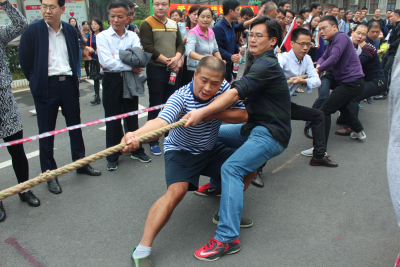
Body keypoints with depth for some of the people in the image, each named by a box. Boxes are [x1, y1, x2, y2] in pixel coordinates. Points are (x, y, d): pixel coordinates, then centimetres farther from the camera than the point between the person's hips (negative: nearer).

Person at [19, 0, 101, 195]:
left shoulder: (70, 31, 5)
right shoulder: (33, 30, -6)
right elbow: (25, 61, -1)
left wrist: (73, 78, 10)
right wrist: (37, 82, 4)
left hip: (68, 84, 4)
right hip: (45, 87, -3)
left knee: (75, 126, 12)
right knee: (46, 132, 5)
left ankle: (81, 163, 28)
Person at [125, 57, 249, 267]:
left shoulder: (224, 88, -13)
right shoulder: (180, 98, -29)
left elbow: (243, 115, -11)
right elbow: (161, 121, -46)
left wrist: (216, 113, -29)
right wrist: (135, 135, -68)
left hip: (211, 149, 6)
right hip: (181, 152, -6)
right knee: (177, 190, -28)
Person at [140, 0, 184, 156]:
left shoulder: (174, 24, 13)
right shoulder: (147, 24, -5)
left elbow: (180, 45, 10)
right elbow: (148, 48, -14)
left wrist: (176, 59, -10)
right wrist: (167, 61, -14)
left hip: (173, 70, 5)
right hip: (156, 70, -5)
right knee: (155, 106, -1)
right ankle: (153, 141, 8)